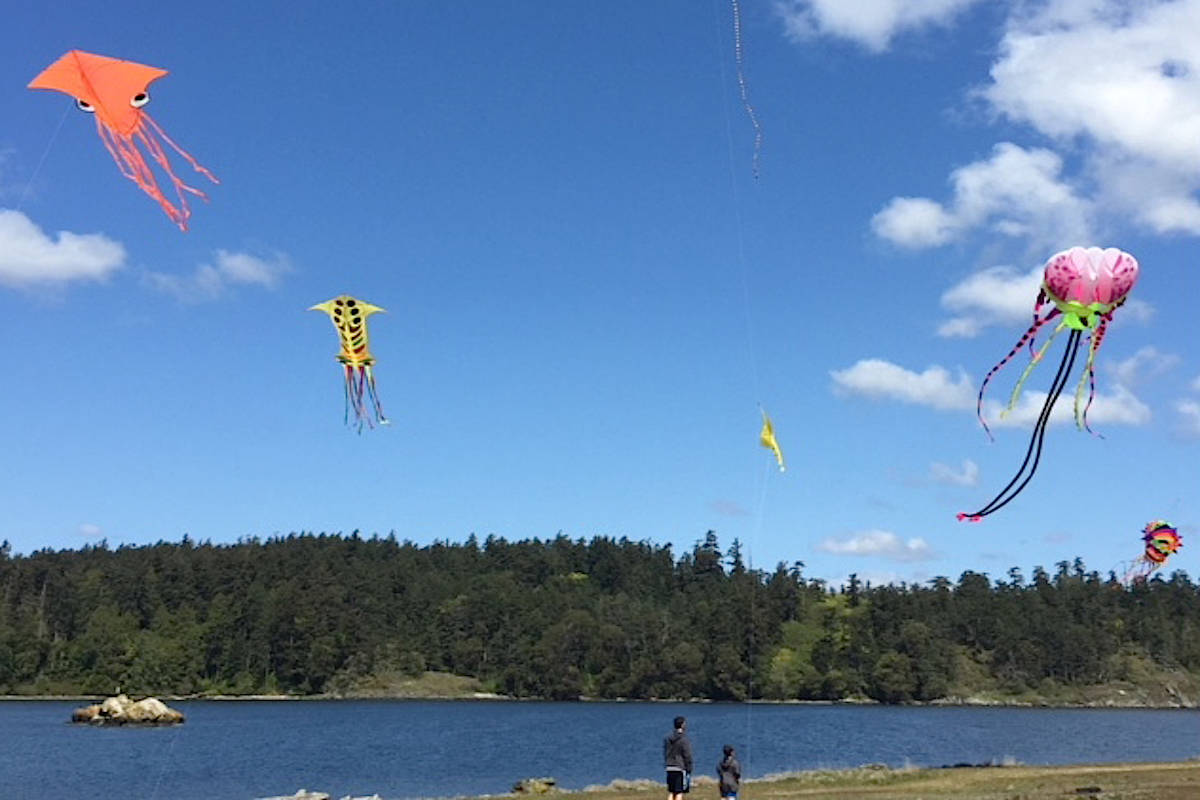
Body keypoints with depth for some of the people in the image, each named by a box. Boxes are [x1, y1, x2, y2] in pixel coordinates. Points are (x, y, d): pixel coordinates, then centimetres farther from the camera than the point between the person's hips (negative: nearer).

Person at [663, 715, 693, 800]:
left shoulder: (667, 738, 8)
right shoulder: (684, 740, -12)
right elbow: (687, 756, -11)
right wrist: (689, 770, -4)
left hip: (670, 768, 6)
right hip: (680, 768, -6)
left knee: (670, 792, 11)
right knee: (679, 793, -2)